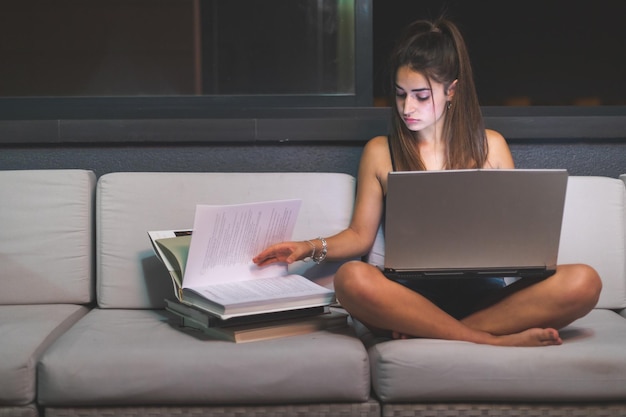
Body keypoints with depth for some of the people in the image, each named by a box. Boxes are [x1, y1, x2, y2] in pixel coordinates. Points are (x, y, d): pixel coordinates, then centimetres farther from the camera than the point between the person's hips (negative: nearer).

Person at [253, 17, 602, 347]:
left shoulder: (490, 146, 11)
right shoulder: (380, 152, 10)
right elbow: (361, 234, 13)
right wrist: (311, 248, -3)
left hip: (483, 294, 1)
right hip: (413, 295, -1)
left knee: (584, 281, -26)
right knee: (352, 278, -35)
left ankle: (430, 333, -28)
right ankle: (497, 341, -31)